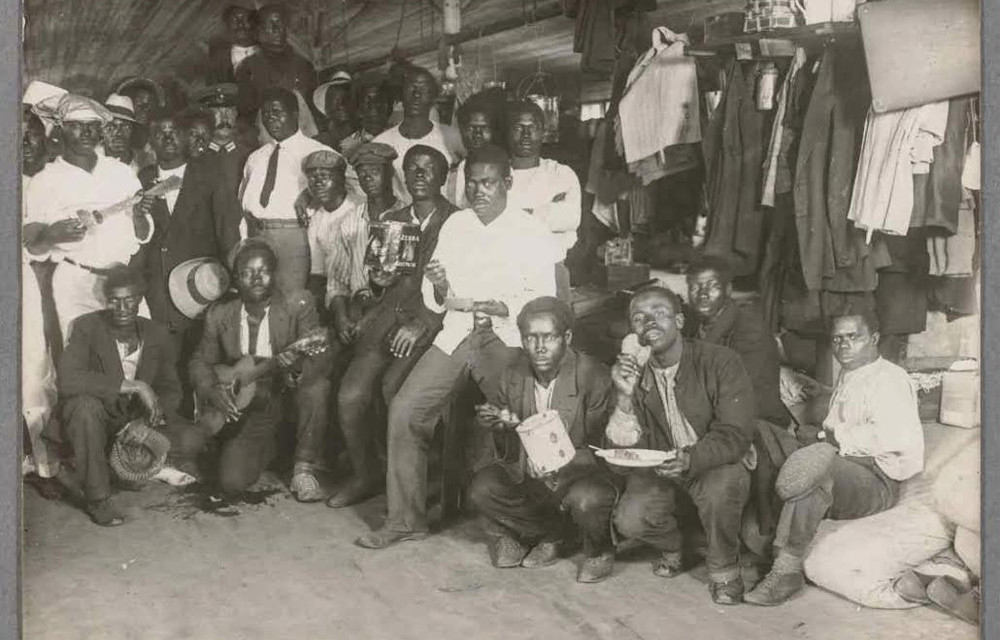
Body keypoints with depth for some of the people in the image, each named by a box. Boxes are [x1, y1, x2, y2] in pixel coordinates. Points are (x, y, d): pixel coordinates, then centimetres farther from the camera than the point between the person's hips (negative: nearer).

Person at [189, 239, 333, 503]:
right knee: (231, 484, -16)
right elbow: (201, 361, 8)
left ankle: (304, 468, -13)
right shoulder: (220, 314, -2)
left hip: (288, 397, -2)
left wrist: (298, 365, -43)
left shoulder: (298, 305, -10)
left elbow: (321, 359, -20)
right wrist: (212, 389, -14)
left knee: (316, 387, -36)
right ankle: (268, 448, 21)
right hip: (245, 410, 2)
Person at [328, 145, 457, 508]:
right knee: (350, 396, -13)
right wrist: (378, 282, 0)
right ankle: (364, 476, 8)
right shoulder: (391, 221, 20)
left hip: (429, 324, -5)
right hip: (386, 317, 5)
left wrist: (420, 325, -17)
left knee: (393, 385, -28)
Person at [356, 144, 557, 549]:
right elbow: (435, 302, 15)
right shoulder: (454, 225, 14)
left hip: (506, 338, -4)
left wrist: (482, 304, -17)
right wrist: (439, 288, -10)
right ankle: (406, 519, 0)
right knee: (404, 410, -10)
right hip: (456, 336, 4)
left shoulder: (530, 232, 1)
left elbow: (543, 302, -6)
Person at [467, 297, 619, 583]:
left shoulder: (593, 376, -15)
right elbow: (509, 454, 4)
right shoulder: (513, 377, -1)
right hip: (530, 477, 5)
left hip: (580, 472, -4)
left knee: (587, 500, -37)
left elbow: (600, 447, -11)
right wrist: (501, 428, -20)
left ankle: (598, 550, 1)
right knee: (482, 489, -20)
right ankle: (546, 534, 7)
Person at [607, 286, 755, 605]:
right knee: (630, 519, -23)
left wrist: (691, 458, -40)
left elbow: (734, 434, -20)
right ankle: (671, 547, 15)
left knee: (719, 487, -36)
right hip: (658, 470, 3)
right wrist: (625, 397, -28)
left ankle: (725, 569, -7)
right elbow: (626, 448, -10)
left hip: (716, 464, -3)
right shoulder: (630, 372, -4)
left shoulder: (721, 362, -15)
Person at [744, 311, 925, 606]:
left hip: (878, 482, -8)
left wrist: (827, 435, -14)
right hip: (844, 471, 8)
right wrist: (821, 436, -3)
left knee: (819, 472, -35)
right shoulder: (847, 378, 24)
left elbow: (890, 436, -20)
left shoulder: (890, 379, -4)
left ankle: (788, 569, -29)